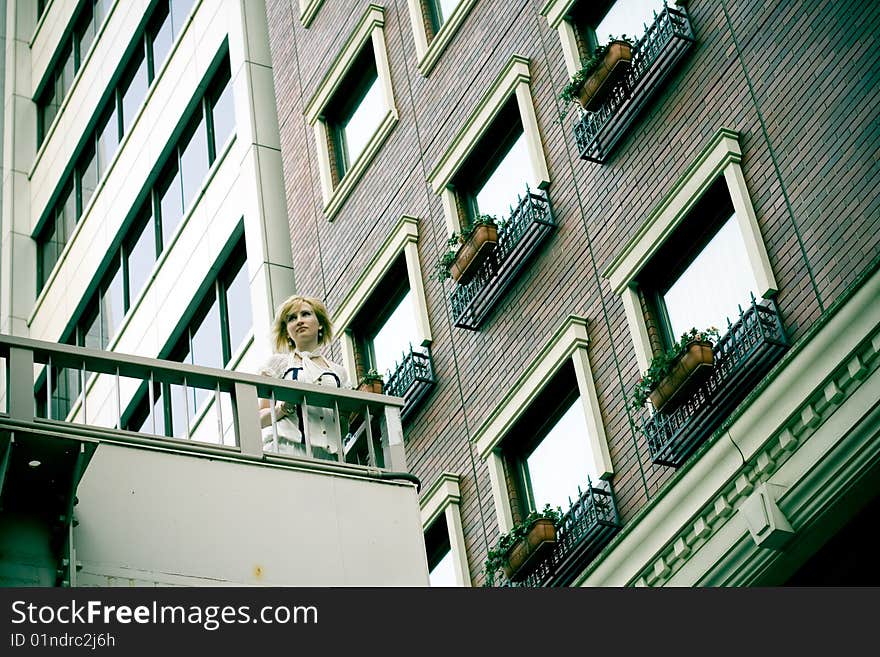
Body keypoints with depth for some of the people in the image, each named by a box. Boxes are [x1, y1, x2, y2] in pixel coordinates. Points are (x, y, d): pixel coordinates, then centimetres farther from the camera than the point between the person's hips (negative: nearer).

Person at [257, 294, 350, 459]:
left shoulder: (338, 371, 23)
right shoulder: (278, 362, 16)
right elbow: (260, 419, 8)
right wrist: (286, 406, -12)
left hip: (329, 454, 3)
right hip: (288, 450, -3)